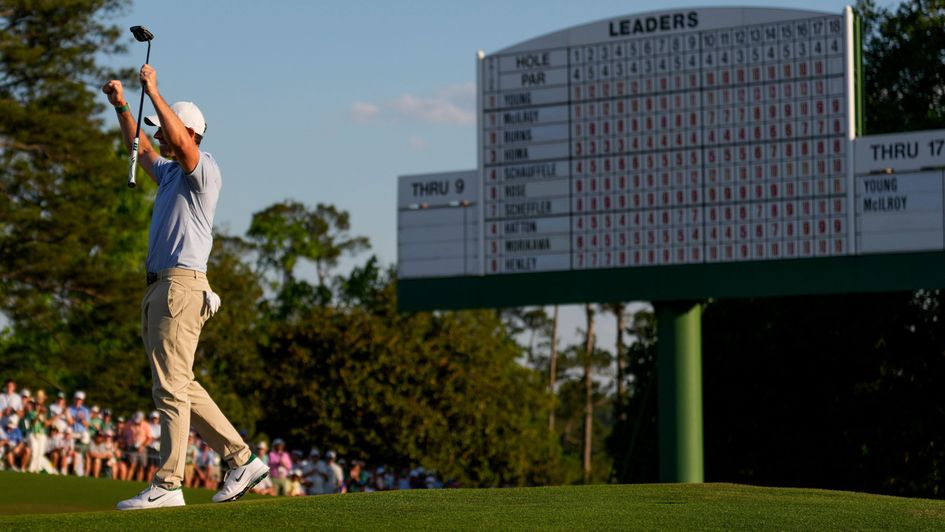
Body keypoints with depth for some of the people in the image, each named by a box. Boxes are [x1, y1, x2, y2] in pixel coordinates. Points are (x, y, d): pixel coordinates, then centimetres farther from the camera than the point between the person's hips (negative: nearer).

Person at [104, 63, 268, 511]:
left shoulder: (204, 170, -4)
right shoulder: (170, 172, 22)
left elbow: (180, 141, -24)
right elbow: (141, 149, 38)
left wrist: (152, 91, -20)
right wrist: (121, 105, 27)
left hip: (182, 285, -10)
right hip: (159, 288, 10)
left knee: (171, 387, -12)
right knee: (182, 388, 10)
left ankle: (167, 485, -13)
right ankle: (241, 461, 14)